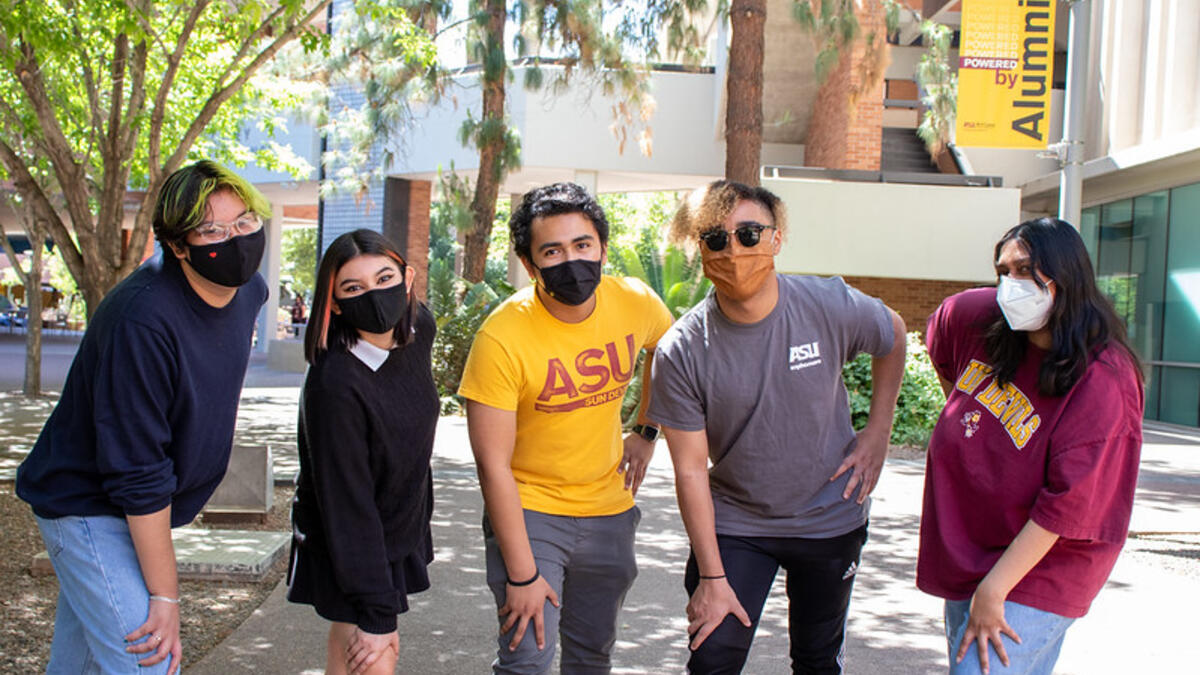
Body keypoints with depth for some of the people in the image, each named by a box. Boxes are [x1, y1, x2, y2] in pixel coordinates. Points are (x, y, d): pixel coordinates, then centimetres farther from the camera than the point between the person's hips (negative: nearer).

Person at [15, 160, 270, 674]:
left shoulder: (249, 289, -5)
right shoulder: (141, 322, -31)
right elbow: (139, 477, -28)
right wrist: (165, 595, -23)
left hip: (142, 509, 8)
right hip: (87, 510, -8)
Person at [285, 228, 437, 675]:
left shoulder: (420, 327, -9)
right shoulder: (333, 384, -31)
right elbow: (347, 505, -27)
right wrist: (377, 613, -24)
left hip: (403, 527, 7)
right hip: (345, 549, -7)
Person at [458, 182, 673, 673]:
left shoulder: (636, 303, -11)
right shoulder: (502, 337, -23)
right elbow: (493, 463, -20)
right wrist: (522, 574, -19)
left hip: (609, 509, 4)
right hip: (528, 509, -4)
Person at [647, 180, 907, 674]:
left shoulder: (831, 306, -17)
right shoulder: (681, 351, -20)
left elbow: (894, 337, 6)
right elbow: (691, 471, -14)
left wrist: (878, 433, 0)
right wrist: (711, 577, -13)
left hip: (830, 518, 2)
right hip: (734, 525, -1)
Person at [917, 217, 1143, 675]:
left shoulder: (1103, 382, -22)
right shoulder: (976, 318, -5)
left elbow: (1066, 504, -24)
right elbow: (939, 344, 21)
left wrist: (993, 591, -23)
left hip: (1037, 570, -7)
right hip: (964, 552, 7)